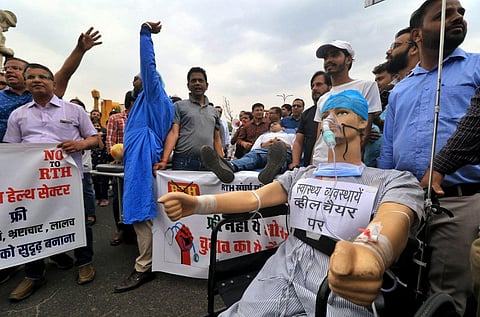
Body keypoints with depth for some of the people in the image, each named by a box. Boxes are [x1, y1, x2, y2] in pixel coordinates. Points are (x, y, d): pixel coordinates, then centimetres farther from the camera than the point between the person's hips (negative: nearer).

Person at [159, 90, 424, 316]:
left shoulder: (394, 181, 1)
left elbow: (393, 222, -21)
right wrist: (198, 203, -16)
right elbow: (255, 197, 1)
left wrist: (370, 253, -46)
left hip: (339, 292, -3)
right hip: (277, 282, 4)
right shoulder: (300, 175, 14)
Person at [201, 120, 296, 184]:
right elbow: (253, 149, 25)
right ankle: (229, 166, -68)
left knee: (279, 148, -41)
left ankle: (274, 167, -77)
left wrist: (286, 145, 2)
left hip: (284, 150, -2)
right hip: (262, 150, 2)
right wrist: (263, 145, 6)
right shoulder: (263, 135, 44)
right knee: (251, 155, -35)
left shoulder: (290, 136, 40)